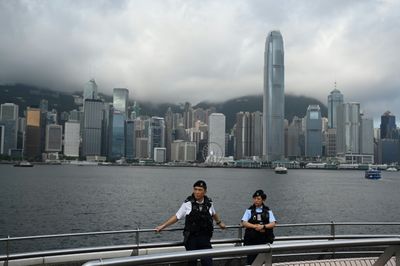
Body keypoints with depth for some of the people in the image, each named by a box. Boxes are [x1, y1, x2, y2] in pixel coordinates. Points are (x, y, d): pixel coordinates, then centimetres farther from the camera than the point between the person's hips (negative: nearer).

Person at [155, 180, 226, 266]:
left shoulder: (209, 203, 4)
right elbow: (176, 217, 1)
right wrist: (162, 226, -1)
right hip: (191, 238, -1)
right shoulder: (188, 203, -5)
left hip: (205, 238, 1)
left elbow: (213, 214, 26)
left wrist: (219, 222, 39)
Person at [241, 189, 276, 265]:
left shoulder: (268, 211, 7)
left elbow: (273, 224, -3)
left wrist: (263, 226, -20)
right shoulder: (249, 211, 5)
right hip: (252, 240, -1)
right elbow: (244, 223, -6)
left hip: (265, 240, 1)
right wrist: (255, 226, -18)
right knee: (251, 260, -1)